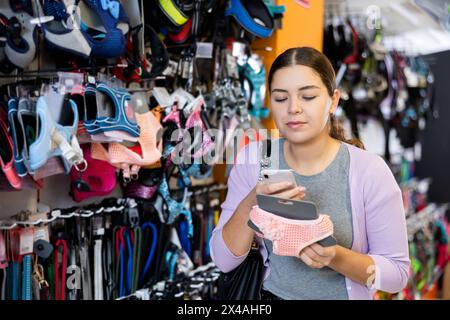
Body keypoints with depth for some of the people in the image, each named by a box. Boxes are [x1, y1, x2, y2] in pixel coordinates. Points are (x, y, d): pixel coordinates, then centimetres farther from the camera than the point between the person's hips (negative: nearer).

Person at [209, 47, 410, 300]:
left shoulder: (369, 170, -11)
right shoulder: (252, 159, -3)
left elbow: (397, 274, -8)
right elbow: (223, 260, -5)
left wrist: (335, 257, -23)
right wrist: (250, 206, -21)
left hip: (344, 295, -2)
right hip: (270, 294, 2)